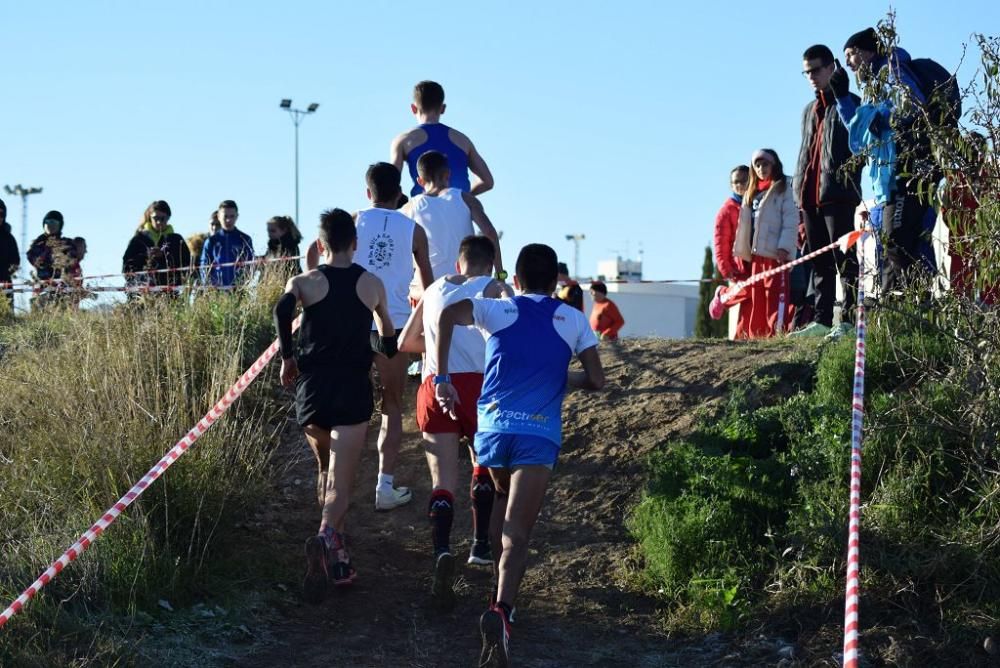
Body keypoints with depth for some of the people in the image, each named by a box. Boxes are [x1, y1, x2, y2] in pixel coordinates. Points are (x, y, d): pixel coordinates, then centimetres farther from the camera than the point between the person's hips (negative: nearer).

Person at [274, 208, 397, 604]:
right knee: (341, 481, -9)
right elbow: (388, 335, 26)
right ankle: (326, 537, -39)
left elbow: (283, 309, -18)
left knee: (330, 471, 26)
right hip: (353, 390, -1)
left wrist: (287, 358, -5)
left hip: (312, 388, 1)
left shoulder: (305, 282, 5)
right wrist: (388, 354, 50)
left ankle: (337, 557, 29)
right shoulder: (373, 284, 10)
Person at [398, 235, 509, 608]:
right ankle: (480, 545, 24)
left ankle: (442, 550, -27)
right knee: (484, 464, 24)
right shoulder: (494, 289, 9)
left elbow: (406, 343, 30)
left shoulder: (434, 290, 22)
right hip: (477, 385, -2)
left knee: (443, 479, -3)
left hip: (434, 386, 2)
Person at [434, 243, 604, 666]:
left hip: (493, 427, 2)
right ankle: (502, 608, -34)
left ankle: (500, 579, 34)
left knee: (503, 497, 33)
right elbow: (596, 381, 10)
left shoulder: (499, 311, 11)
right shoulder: (573, 321, 12)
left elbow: (448, 314, -9)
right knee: (517, 535, -10)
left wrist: (442, 379, -6)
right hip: (540, 435, -2)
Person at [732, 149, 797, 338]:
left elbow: (791, 220, -9)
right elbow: (745, 222, 21)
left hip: (776, 252, -7)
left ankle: (777, 330, -14)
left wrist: (785, 246, -18)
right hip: (756, 252, 7)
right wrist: (743, 250, 13)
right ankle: (757, 333, 11)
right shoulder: (752, 193, 22)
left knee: (776, 293, -12)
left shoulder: (783, 189, 0)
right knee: (757, 295, 8)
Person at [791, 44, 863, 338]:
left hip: (837, 193, -7)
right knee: (819, 262, 7)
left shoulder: (850, 103, 1)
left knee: (844, 258, -8)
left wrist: (848, 182, -15)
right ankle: (821, 320, 9)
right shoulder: (809, 110, 24)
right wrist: (799, 189, 14)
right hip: (810, 194, 7)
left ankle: (849, 319, -10)